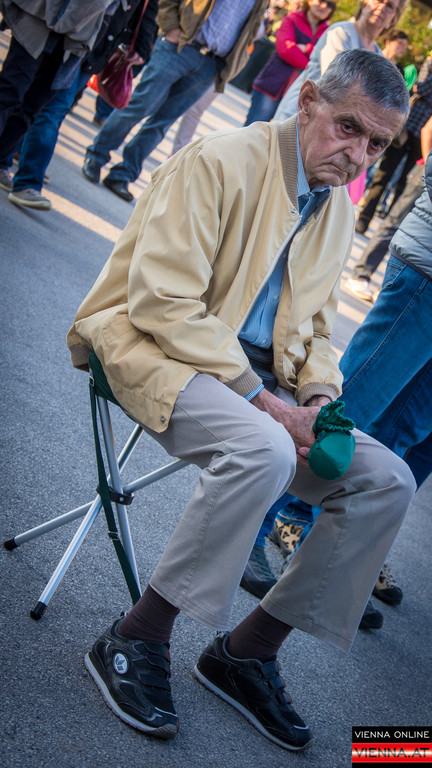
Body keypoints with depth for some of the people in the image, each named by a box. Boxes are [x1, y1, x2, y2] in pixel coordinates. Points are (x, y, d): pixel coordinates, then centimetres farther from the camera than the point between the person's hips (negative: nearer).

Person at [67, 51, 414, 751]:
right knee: (263, 450, -36)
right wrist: (261, 400, -24)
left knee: (387, 480, -7)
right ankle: (134, 641, -18)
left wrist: (319, 397, -4)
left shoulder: (339, 209, 11)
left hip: (256, 378, 8)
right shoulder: (221, 162, -14)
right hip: (152, 347, -7)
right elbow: (162, 303, -21)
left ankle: (247, 651, 2)